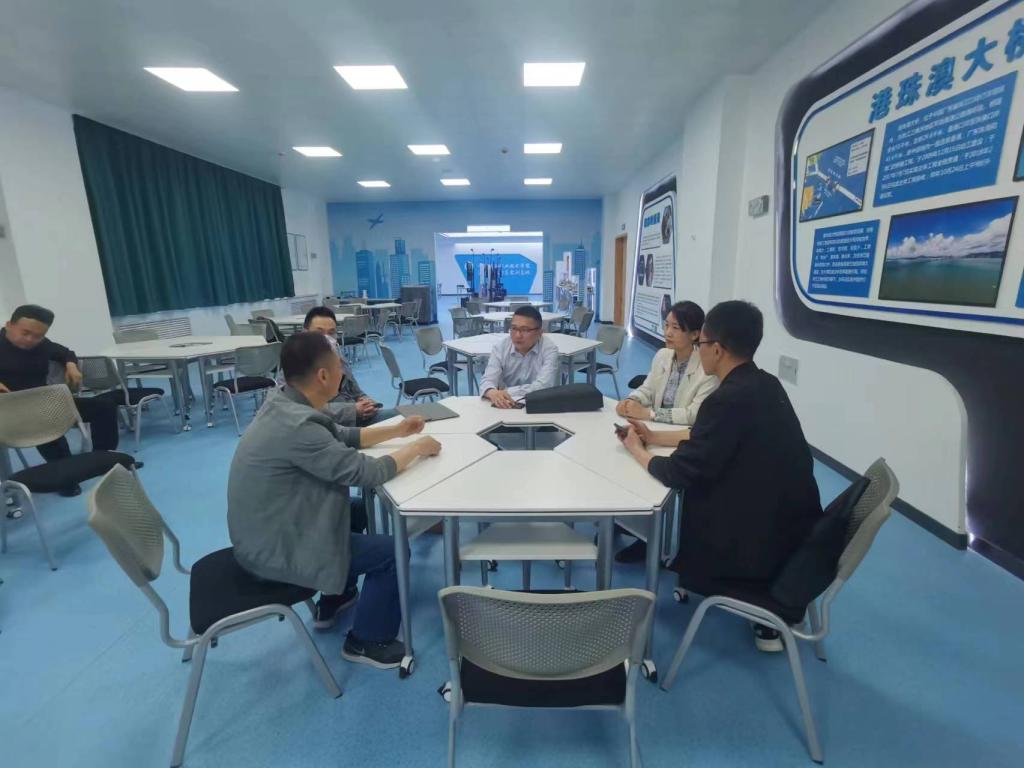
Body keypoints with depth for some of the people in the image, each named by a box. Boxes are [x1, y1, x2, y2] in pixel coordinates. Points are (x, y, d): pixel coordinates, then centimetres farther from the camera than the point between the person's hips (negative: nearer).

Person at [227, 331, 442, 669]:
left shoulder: (283, 405, -4)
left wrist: (397, 430, 8)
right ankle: (366, 641, 18)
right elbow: (367, 472, -27)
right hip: (274, 550, -9)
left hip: (269, 531, 10)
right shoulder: (296, 426, -33)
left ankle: (334, 601, 39)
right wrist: (417, 448, -12)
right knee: (392, 551, -5)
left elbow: (342, 437, 10)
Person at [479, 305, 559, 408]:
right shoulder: (500, 348, -4)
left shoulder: (549, 349, -11)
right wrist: (493, 393, -38)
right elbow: (488, 380, -15)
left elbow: (543, 386, -22)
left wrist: (507, 392, -29)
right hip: (506, 407, 1)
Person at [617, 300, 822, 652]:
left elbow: (678, 473, -20)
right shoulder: (765, 386, 0)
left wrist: (637, 449, -2)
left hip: (764, 543, -7)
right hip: (794, 525, 7)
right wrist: (654, 436, 13)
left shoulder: (728, 399, -26)